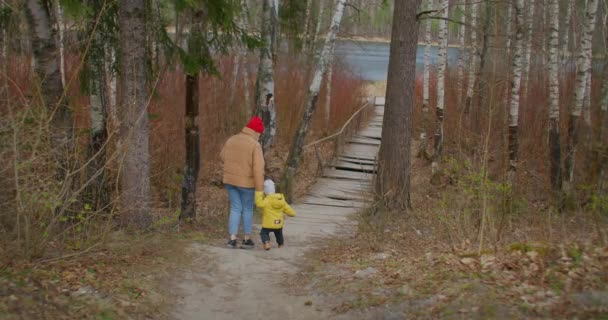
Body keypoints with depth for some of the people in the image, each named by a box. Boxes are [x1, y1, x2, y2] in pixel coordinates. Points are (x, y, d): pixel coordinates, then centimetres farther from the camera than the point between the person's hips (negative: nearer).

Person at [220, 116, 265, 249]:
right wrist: (260, 189, -19)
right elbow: (258, 169, -22)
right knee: (247, 210, 13)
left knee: (235, 209, 13)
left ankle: (232, 239, 6)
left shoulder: (231, 140, 2)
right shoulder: (255, 145, -17)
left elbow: (223, 157, 17)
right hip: (246, 182, -5)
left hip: (230, 180, 5)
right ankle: (246, 239, 19)